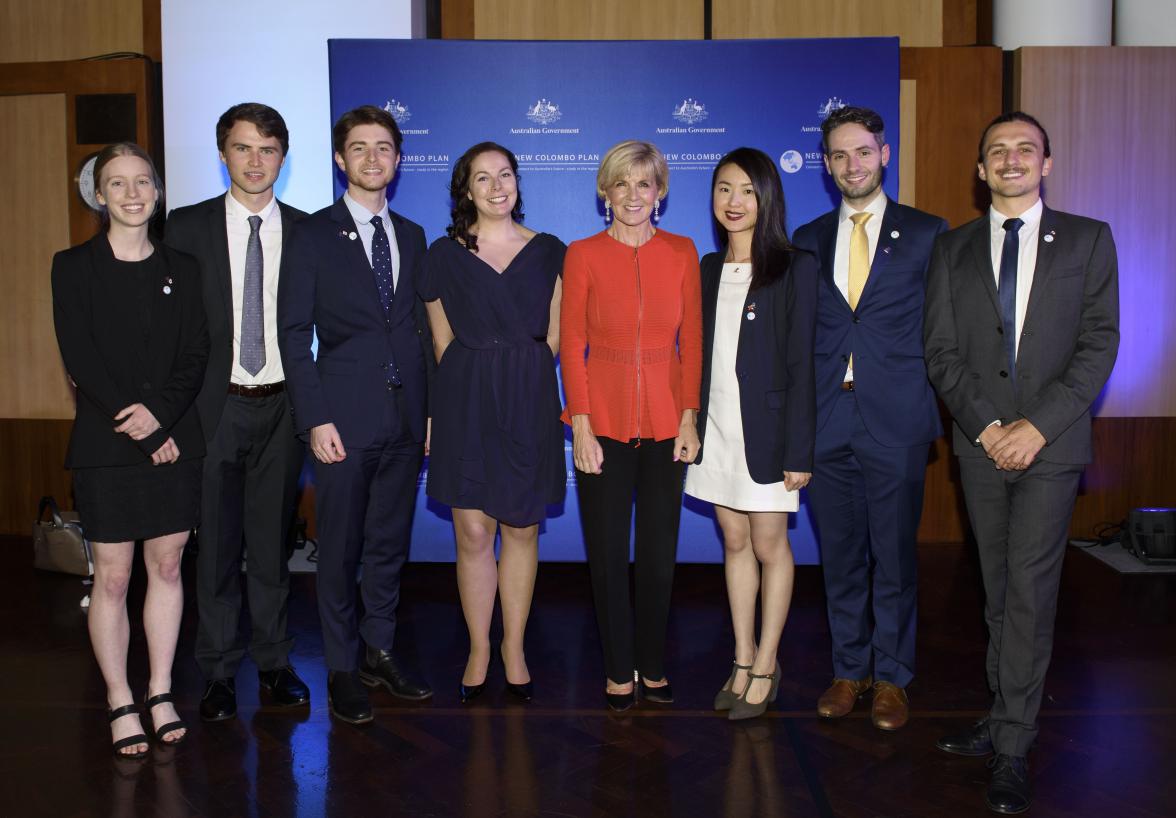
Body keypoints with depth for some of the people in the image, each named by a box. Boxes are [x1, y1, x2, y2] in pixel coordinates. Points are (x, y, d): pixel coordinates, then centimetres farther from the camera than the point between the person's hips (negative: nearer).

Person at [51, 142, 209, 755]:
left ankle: (161, 694, 20)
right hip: (105, 445, -2)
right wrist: (140, 427, -12)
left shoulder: (181, 269, 9)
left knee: (167, 567, 8)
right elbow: (80, 358, -6)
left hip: (175, 440, 3)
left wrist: (161, 412, -14)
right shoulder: (74, 266, 1)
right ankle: (121, 704, 15)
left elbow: (196, 355, 2)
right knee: (112, 577, 1)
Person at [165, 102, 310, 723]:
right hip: (216, 406, -1)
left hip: (281, 406, 1)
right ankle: (218, 671, 21)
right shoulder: (187, 227, 1)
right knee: (217, 542, 6)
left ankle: (273, 661, 25)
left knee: (272, 539, 11)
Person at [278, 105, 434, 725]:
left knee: (390, 544, 13)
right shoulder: (313, 234, -1)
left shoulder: (411, 237, 12)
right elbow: (294, 334, -5)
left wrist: (433, 407, 6)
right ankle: (342, 668, 19)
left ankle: (379, 652, 28)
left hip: (406, 418, 4)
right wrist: (315, 419, -13)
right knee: (340, 548, 5)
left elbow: (422, 327, 13)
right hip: (344, 417, -4)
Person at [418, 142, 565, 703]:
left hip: (529, 403, 1)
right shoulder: (444, 255, 5)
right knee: (472, 533, 0)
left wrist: (521, 379, 4)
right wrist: (477, 385, 7)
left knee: (522, 530, 6)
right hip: (467, 402, -1)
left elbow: (552, 336, 9)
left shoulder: (548, 252, 7)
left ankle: (514, 651, 19)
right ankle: (478, 652, 15)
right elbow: (443, 341, 8)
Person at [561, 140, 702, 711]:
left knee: (660, 551, 8)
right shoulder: (583, 255, -1)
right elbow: (571, 345, -2)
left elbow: (692, 341, 5)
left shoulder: (682, 253, 4)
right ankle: (618, 670, 22)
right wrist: (581, 425, -8)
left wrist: (690, 418, -2)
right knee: (607, 551, 6)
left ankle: (653, 666, 25)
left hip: (665, 421, 2)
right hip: (603, 421, -1)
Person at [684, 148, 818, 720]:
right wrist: (691, 426, 4)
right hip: (716, 427, 5)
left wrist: (798, 451, -13)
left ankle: (766, 666, 19)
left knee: (769, 545, 5)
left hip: (765, 429, -5)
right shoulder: (709, 268, 10)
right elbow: (700, 353, 10)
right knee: (734, 542, 12)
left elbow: (800, 364, -10)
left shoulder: (794, 268, -7)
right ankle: (743, 661, 23)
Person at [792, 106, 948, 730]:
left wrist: (930, 401, -4)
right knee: (840, 555, 11)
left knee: (894, 556, 5)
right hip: (827, 421, 3)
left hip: (896, 421, -2)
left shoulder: (926, 233, 3)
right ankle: (849, 669, 26)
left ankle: (891, 677, 21)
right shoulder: (808, 240, 11)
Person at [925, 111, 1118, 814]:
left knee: (1030, 589, -6)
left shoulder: (1088, 240, 5)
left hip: (1051, 442, -2)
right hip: (981, 442, 2)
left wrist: (1038, 425, -13)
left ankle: (1012, 747, 2)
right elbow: (942, 352, 3)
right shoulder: (954, 249, 9)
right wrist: (985, 424, -9)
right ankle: (1007, 718, 21)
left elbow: (1099, 344, -3)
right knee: (999, 591, 10)